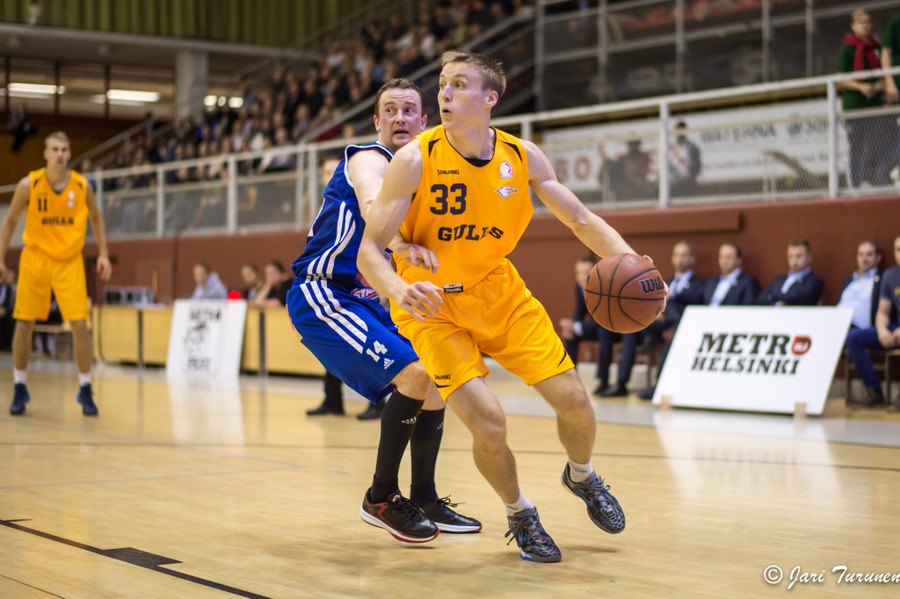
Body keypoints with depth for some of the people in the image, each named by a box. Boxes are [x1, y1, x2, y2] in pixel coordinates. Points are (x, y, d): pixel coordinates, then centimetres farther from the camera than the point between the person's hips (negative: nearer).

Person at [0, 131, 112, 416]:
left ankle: (85, 390, 3)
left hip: (69, 263, 0)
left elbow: (95, 218, 12)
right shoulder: (28, 185, -8)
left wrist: (103, 253, 4)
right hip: (35, 259, 0)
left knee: (80, 325, -9)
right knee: (24, 324, 1)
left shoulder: (82, 186, -6)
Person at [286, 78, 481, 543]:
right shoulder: (369, 159, -15)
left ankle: (424, 499, 21)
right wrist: (401, 243, -61)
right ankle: (381, 498, -9)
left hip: (362, 300, 9)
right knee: (415, 373, -22)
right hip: (320, 296, -9)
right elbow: (373, 207, -40)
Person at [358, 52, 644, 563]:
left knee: (575, 401, 0)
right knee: (488, 423, -18)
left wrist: (629, 261, -18)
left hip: (499, 291, 4)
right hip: (434, 307, -4)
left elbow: (581, 219, 1)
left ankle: (582, 477, 35)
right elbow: (369, 250, -20)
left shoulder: (523, 157, -10)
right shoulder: (415, 160, -21)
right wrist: (400, 290, -42)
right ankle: (520, 514, 13)